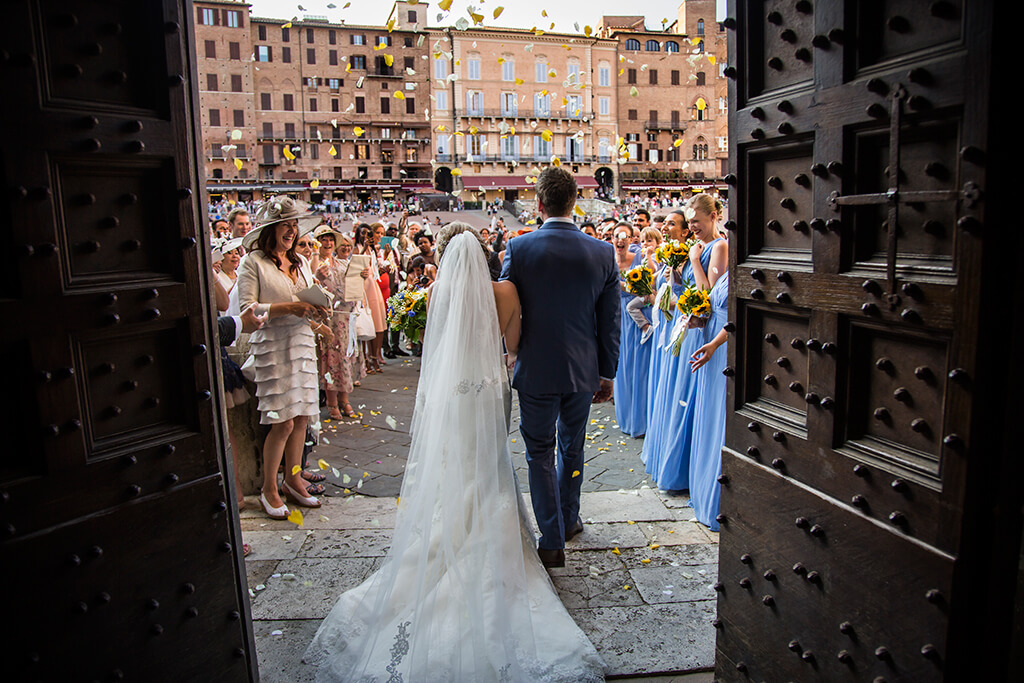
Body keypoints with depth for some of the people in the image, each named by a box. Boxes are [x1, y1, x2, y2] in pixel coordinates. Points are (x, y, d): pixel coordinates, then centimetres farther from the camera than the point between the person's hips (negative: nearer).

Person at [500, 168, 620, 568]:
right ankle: (569, 519, 41)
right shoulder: (602, 253, -5)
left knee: (541, 453, 11)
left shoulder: (518, 248, -12)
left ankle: (553, 542, 16)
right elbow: (610, 322, 0)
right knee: (573, 448, 22)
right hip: (583, 370, 3)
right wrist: (607, 374, 10)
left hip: (536, 370, -3)